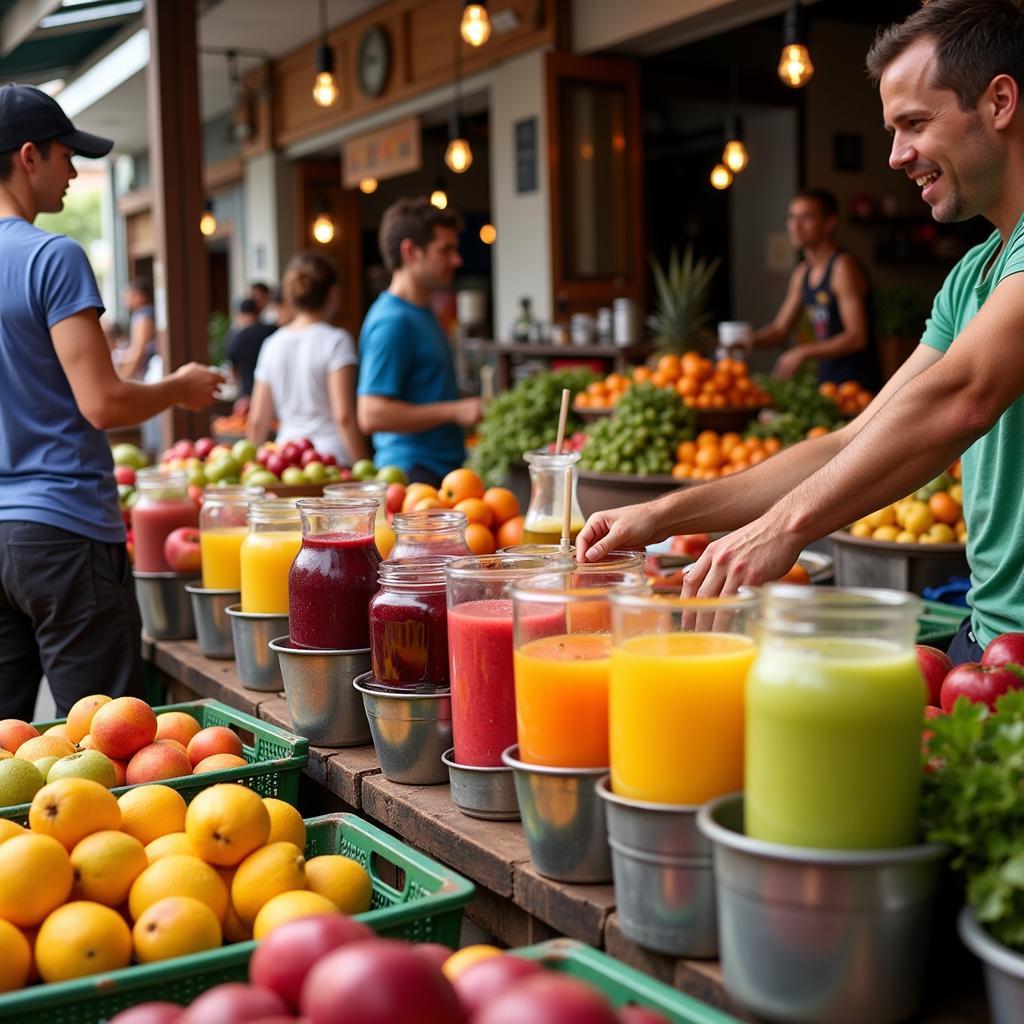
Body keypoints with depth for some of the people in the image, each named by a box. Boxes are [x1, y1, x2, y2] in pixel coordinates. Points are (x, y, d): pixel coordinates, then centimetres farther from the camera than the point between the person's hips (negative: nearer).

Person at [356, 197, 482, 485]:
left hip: (441, 470, 10)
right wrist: (455, 411, -21)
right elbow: (372, 415, -23)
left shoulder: (423, 312, 16)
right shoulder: (393, 321, -16)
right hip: (414, 473, -9)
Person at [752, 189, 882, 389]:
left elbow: (857, 337, -18)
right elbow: (779, 330, 18)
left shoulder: (844, 267, -12)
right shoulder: (802, 273, 13)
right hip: (825, 381, 7)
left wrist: (804, 352, -21)